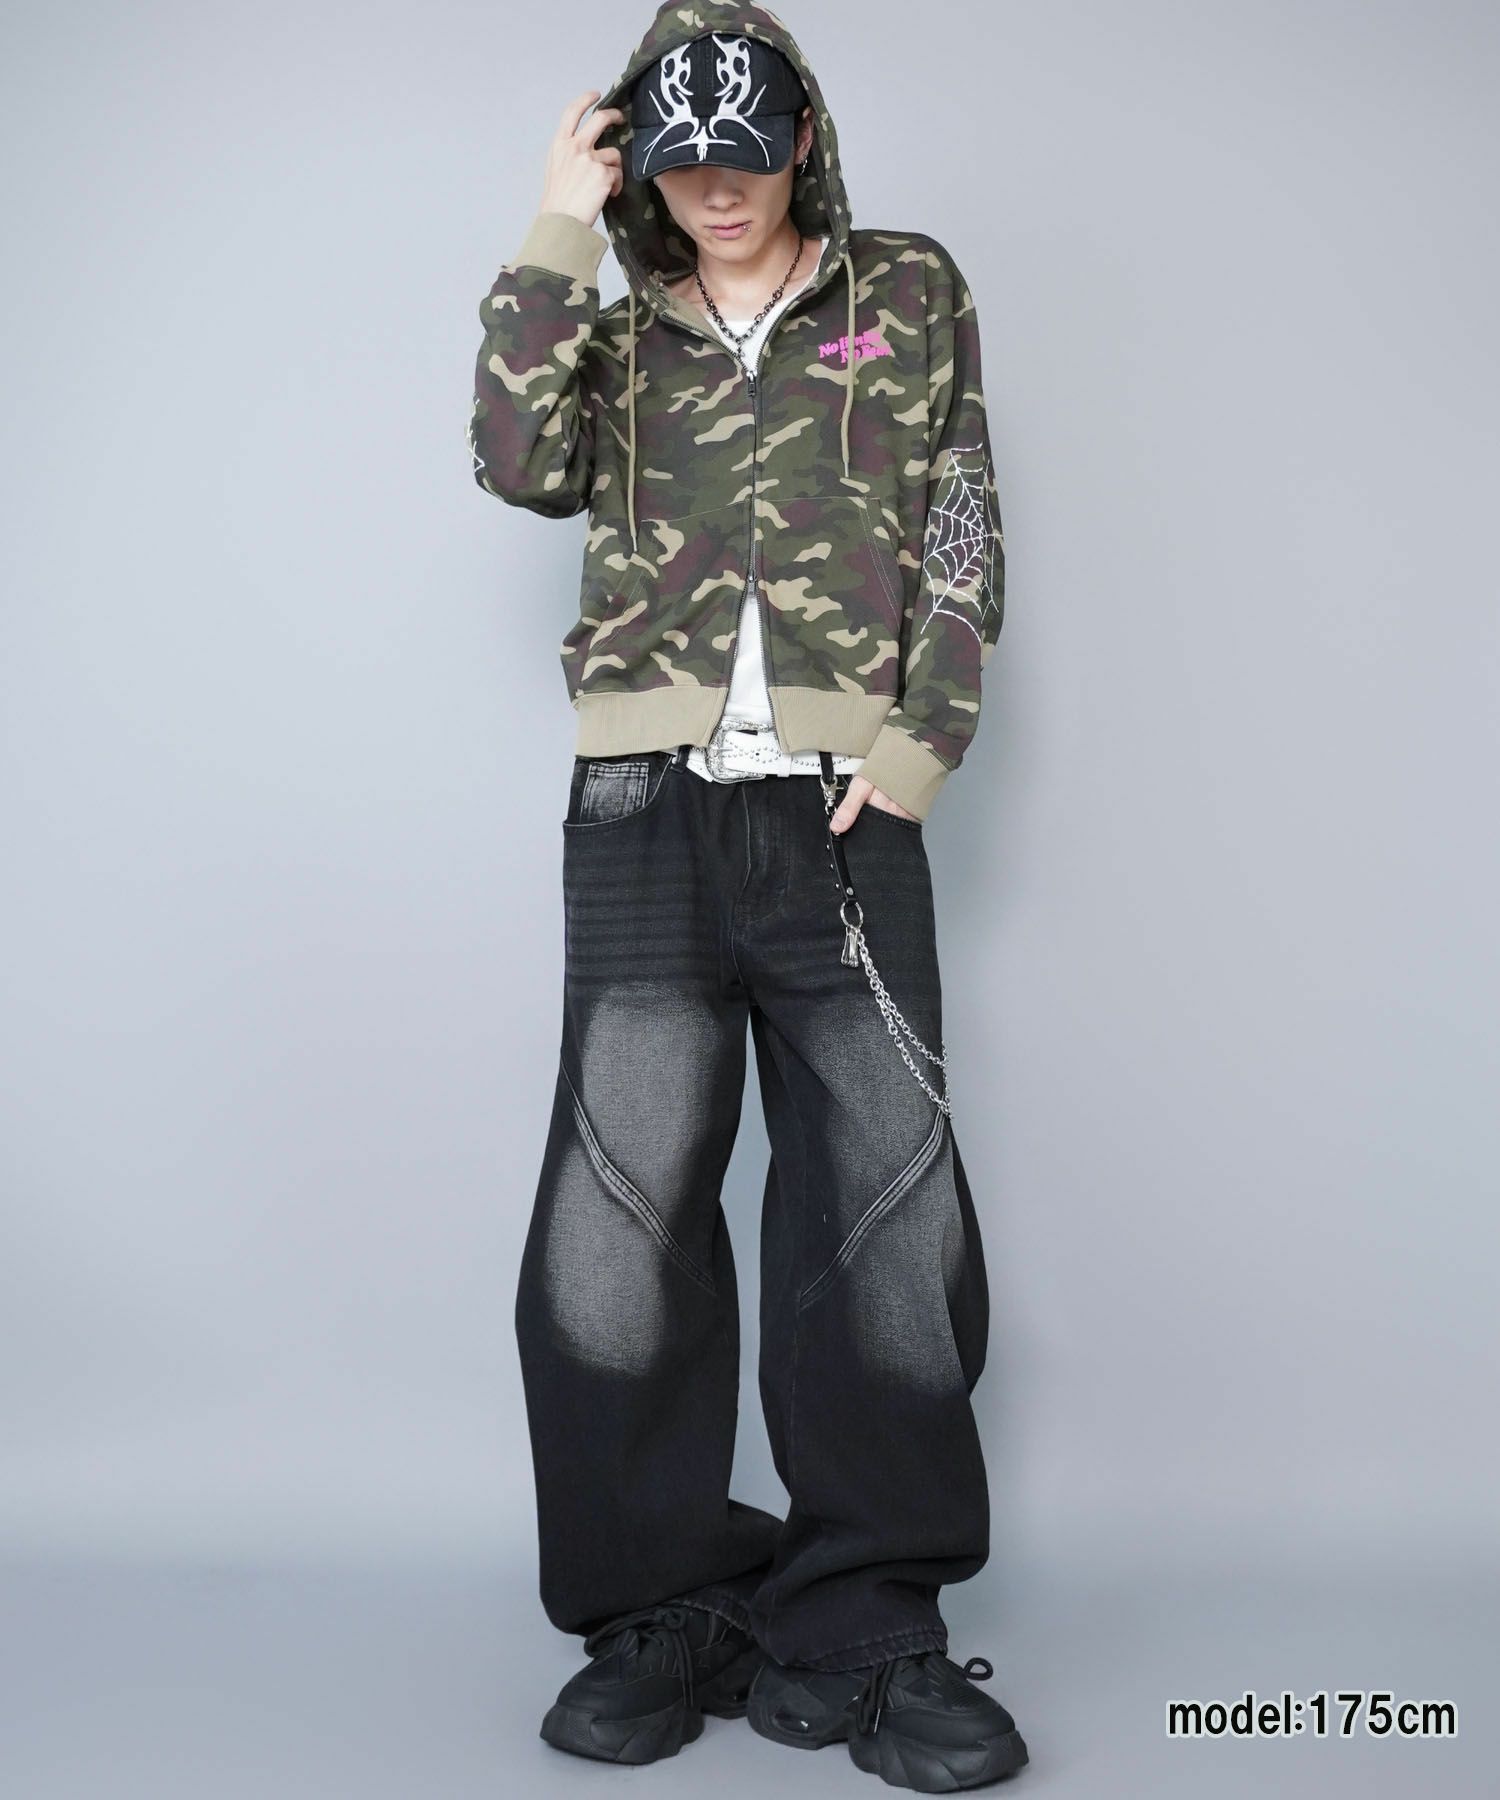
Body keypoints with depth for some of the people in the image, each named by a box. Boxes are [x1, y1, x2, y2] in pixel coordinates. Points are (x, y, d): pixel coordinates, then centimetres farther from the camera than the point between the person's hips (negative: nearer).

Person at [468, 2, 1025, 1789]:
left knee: (884, 1205, -3)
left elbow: (962, 534, 7)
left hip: (837, 816, -1)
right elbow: (521, 465, -2)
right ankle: (660, 1612, 10)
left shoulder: (909, 295, 14)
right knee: (622, 1205, -2)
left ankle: (863, 1622, 8)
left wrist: (914, 748, -5)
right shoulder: (618, 332, 18)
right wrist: (555, 239, -1)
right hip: (646, 815, 1)